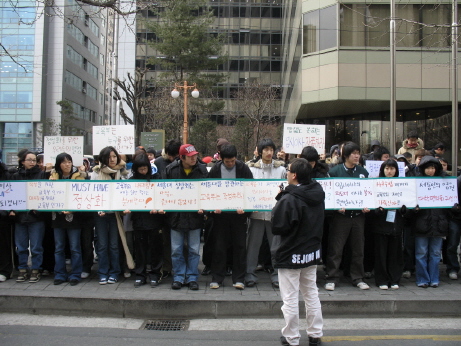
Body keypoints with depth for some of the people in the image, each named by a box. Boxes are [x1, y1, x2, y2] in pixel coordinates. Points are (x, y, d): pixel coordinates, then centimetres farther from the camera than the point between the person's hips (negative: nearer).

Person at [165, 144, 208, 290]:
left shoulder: (202, 170, -2)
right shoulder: (170, 169, -3)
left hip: (195, 216, 0)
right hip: (176, 215, 0)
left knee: (194, 249, 7)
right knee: (176, 250, 7)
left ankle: (192, 277, 20)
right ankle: (179, 277, 20)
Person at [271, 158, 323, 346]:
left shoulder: (289, 199, -24)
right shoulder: (318, 194, 0)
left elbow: (277, 227, -18)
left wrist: (279, 199, -10)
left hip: (291, 254, -7)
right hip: (312, 252, 7)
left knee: (290, 297, 6)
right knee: (311, 293, 18)